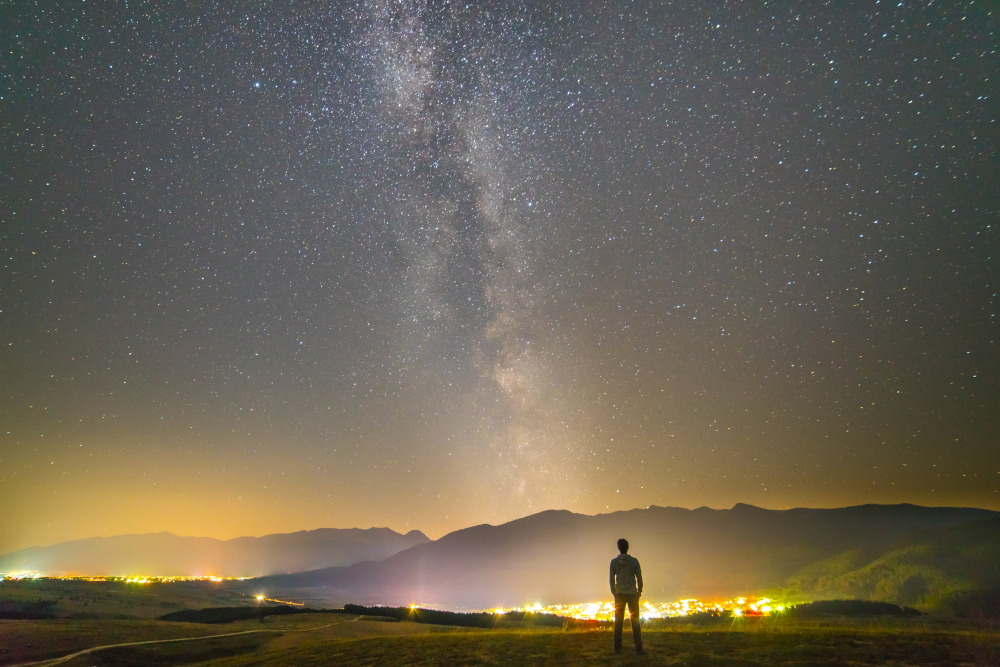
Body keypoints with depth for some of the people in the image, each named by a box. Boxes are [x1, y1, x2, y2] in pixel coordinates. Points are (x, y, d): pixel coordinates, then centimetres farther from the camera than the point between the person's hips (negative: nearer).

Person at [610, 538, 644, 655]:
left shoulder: (614, 562, 0)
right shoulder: (634, 561, -1)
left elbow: (611, 580, 2)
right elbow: (639, 579, -1)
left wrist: (614, 593, 12)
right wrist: (639, 592, 10)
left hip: (619, 594, 1)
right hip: (632, 593, 0)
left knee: (618, 622, 7)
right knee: (635, 621, 5)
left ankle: (617, 648, 5)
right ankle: (638, 649, 1)